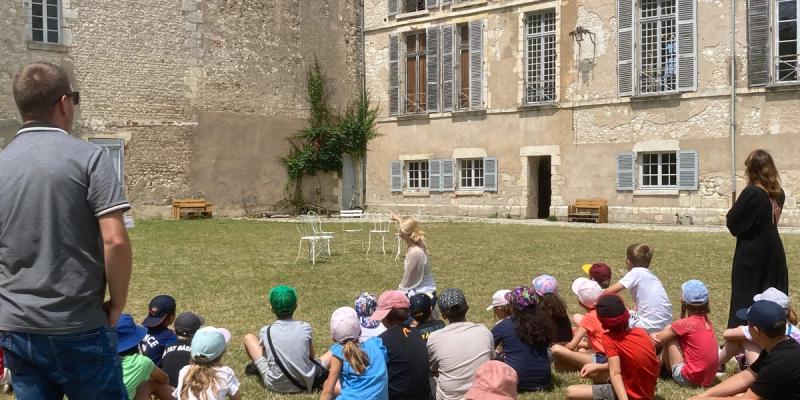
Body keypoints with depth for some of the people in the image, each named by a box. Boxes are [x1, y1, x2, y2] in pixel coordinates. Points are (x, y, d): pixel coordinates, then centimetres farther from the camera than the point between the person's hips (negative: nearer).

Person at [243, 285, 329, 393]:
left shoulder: (265, 331, -10)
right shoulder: (305, 328, -10)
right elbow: (311, 356, 5)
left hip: (275, 385, 0)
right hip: (306, 383, 0)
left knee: (249, 338, 15)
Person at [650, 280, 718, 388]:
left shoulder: (684, 323, -14)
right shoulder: (707, 322, 7)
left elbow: (657, 340, -3)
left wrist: (653, 336, 18)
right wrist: (660, 335, 3)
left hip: (688, 379, -8)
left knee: (669, 330, 1)